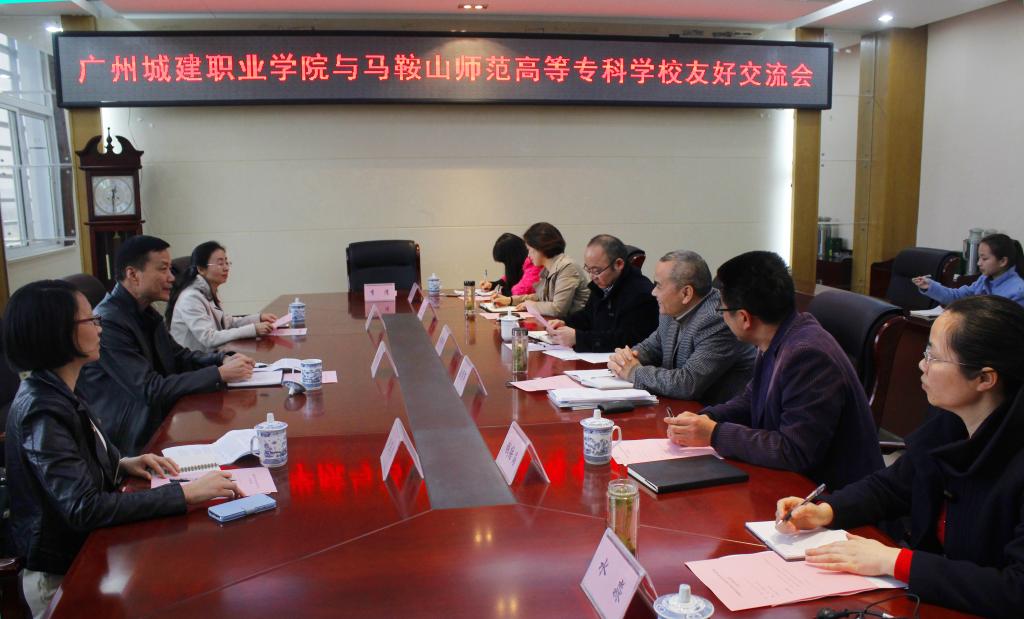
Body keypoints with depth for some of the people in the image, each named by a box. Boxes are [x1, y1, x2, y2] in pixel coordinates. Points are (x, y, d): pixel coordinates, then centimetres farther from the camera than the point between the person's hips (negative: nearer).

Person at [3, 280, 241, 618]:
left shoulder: (56, 391, 3)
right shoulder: (43, 412, -25)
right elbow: (85, 509, -31)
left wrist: (123, 464, -1)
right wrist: (187, 493, -32)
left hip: (82, 546, 8)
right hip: (63, 575, -8)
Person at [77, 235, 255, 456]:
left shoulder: (145, 312, 7)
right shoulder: (108, 322, -20)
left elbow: (180, 356, 16)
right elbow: (152, 391, -22)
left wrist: (224, 359, -3)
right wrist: (220, 374, -19)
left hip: (159, 420, 8)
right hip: (131, 444, -8)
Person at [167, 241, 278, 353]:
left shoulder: (208, 292, 7)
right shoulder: (191, 297, -20)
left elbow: (227, 322, 15)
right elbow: (209, 339, -26)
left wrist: (259, 318, 0)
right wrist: (253, 329, -30)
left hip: (209, 356, 8)